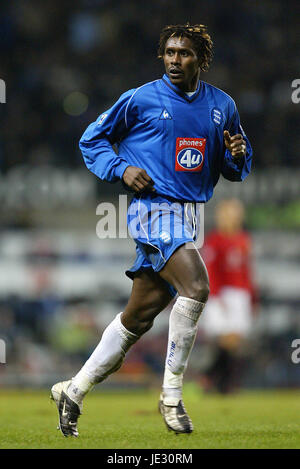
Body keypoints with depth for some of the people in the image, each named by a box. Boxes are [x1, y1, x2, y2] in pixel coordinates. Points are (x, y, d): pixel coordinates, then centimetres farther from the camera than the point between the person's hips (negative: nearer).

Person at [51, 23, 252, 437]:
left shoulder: (222, 106, 11)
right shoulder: (140, 99, -2)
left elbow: (236, 170, 19)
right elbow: (92, 139, 8)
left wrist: (237, 155, -4)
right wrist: (121, 169, -8)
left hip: (189, 217, 6)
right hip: (154, 207, -6)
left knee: (139, 316, 7)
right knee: (196, 287, -26)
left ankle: (73, 391, 19)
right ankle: (172, 395, -15)